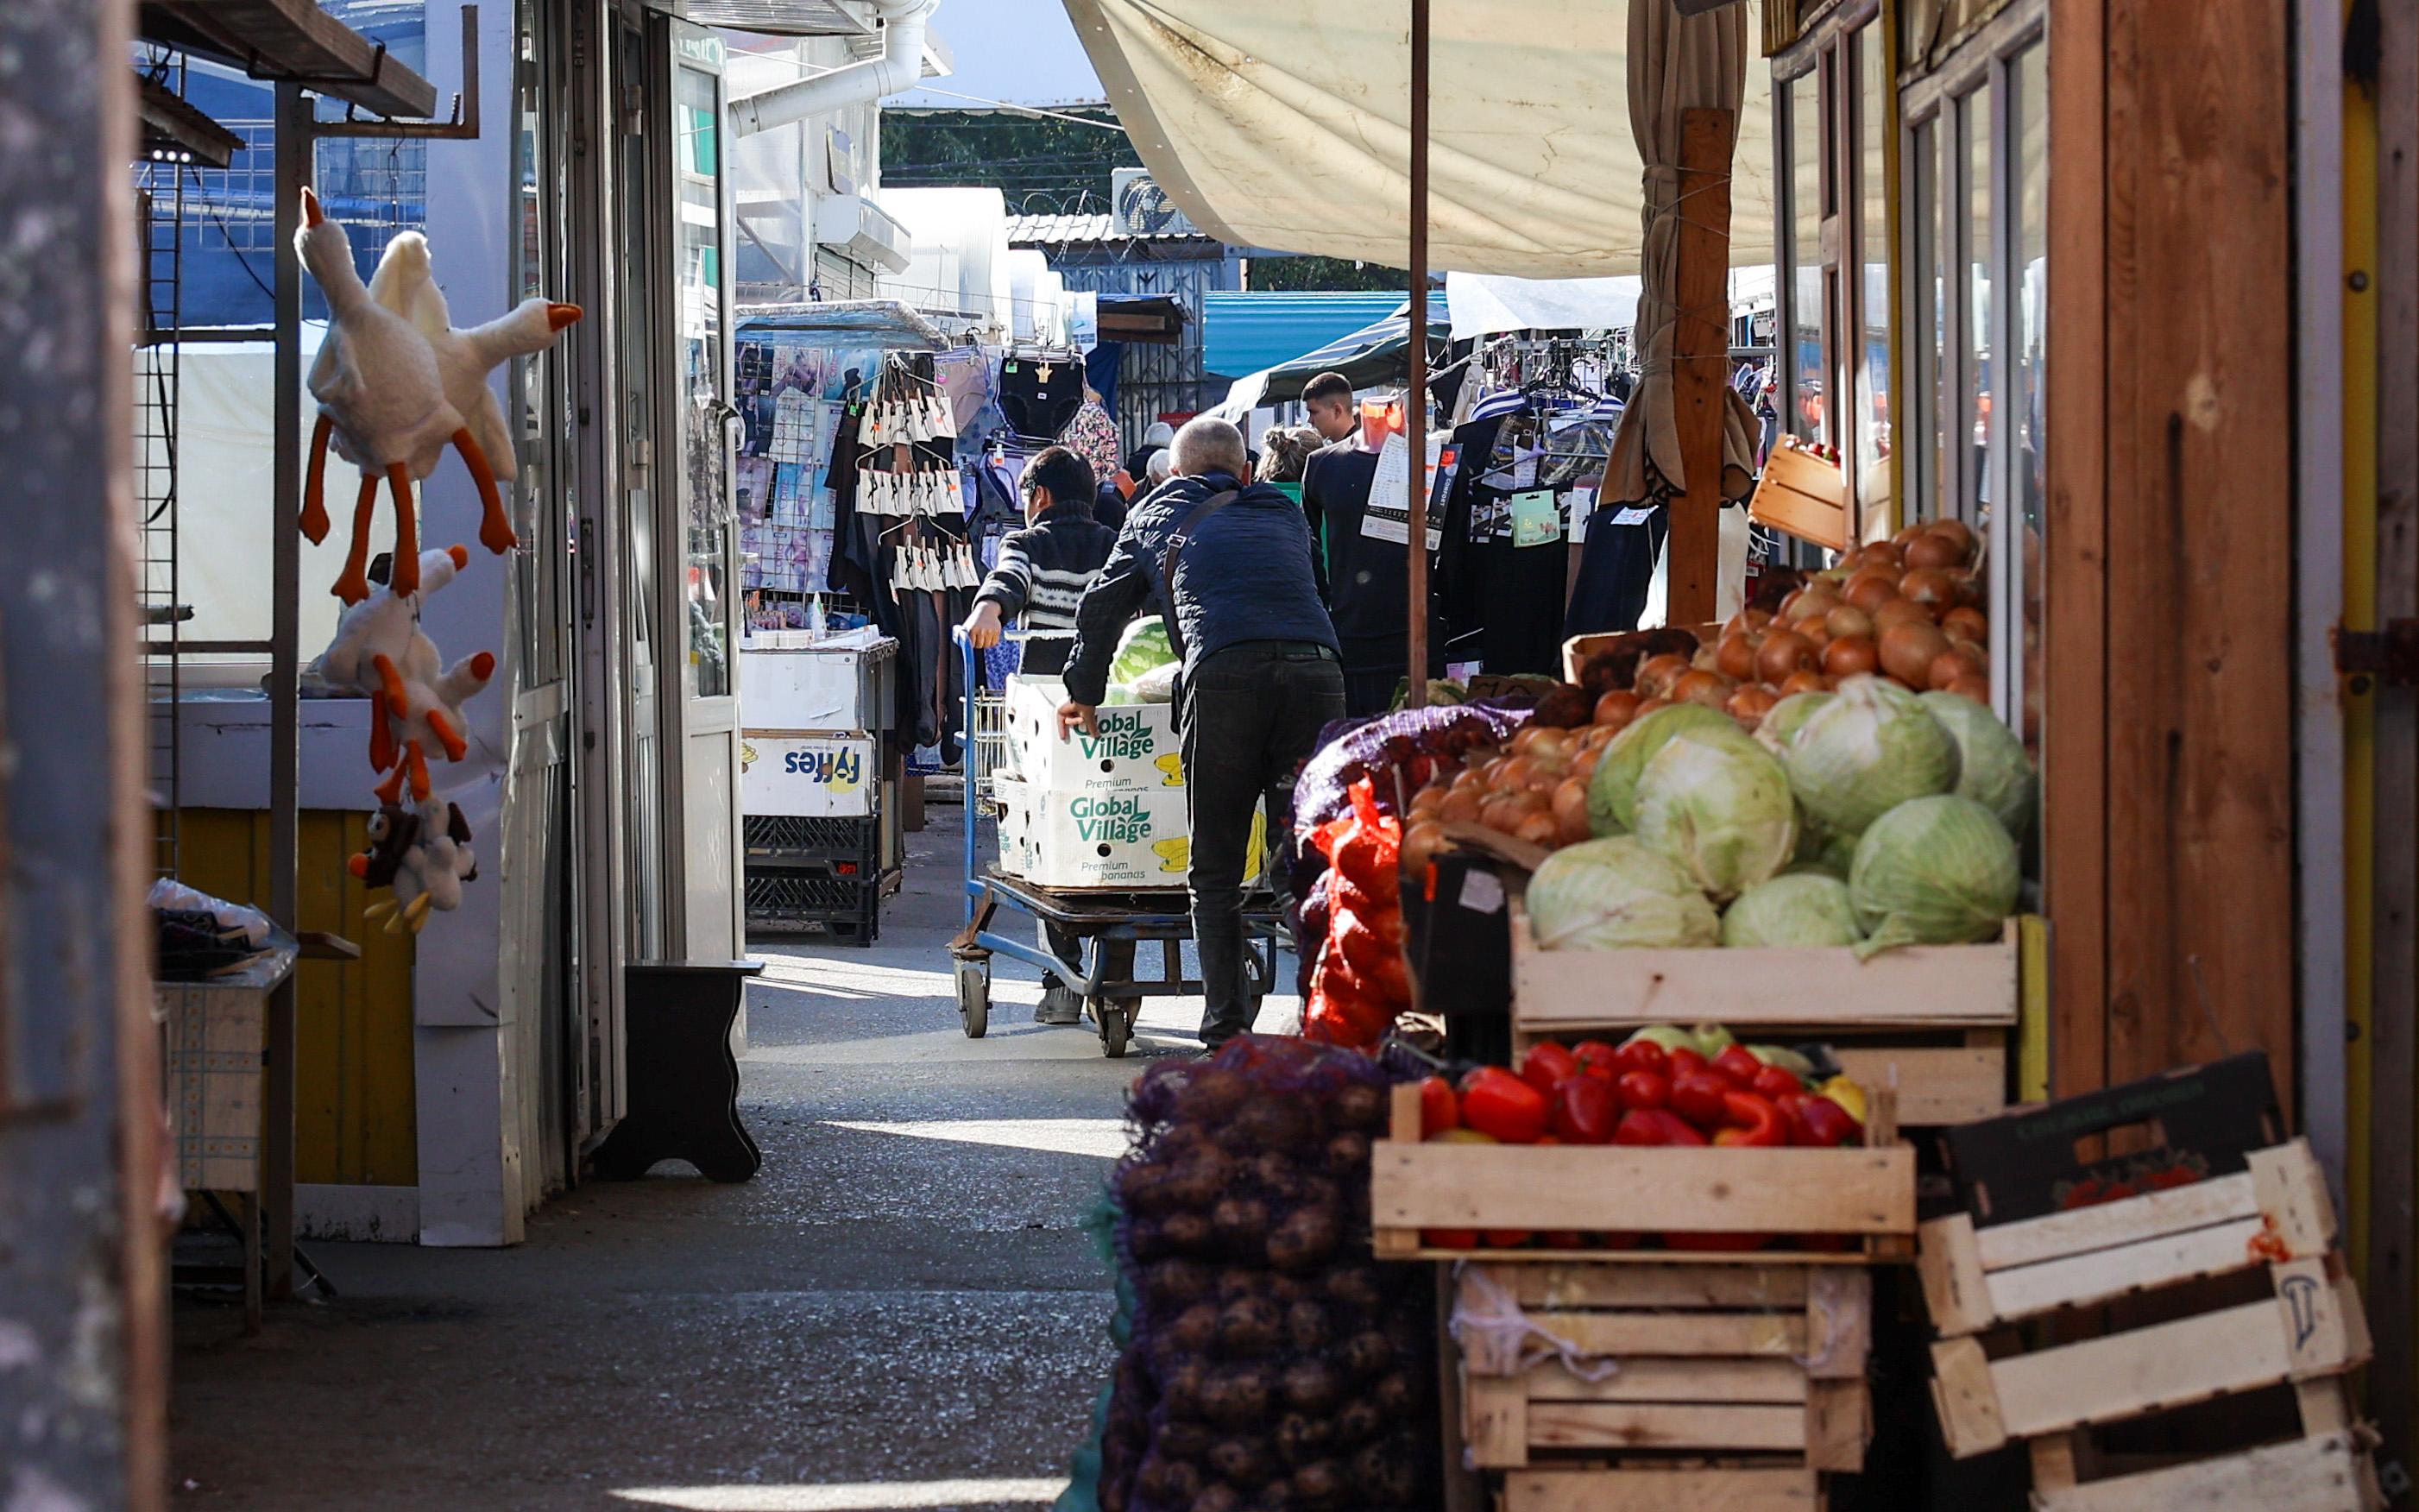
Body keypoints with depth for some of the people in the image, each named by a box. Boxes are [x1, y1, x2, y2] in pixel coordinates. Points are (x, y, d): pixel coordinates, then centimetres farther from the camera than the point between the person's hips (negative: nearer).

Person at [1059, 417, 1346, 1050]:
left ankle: (1226, 1022, -1)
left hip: (1224, 673, -2)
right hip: (1315, 666, 2)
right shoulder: (1284, 513, 33)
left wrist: (1084, 692, 43)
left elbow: (1102, 606, 32)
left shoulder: (1158, 513, 28)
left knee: (1216, 869, 4)